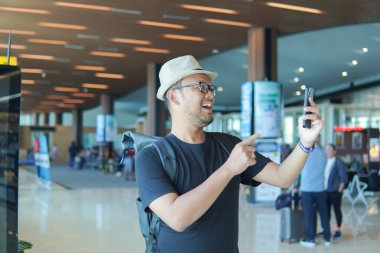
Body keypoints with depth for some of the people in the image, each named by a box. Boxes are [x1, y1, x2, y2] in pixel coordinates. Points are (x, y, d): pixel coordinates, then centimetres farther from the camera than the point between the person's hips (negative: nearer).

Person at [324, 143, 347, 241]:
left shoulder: (339, 162, -8)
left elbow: (343, 177, -9)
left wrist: (339, 190, -11)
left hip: (335, 191, -5)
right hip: (325, 191, 5)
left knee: (337, 210, 4)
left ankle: (338, 231, 13)